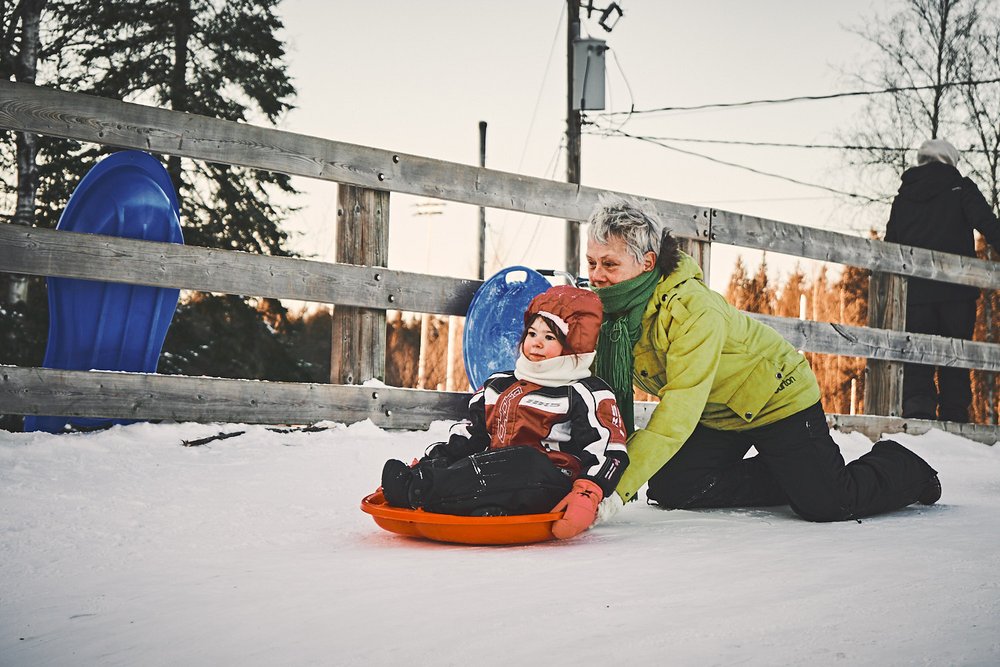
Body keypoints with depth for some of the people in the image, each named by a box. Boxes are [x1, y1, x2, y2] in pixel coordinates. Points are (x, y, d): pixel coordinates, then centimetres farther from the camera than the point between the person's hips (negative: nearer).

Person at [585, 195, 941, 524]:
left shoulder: (696, 311, -36)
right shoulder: (606, 309, -13)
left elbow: (677, 417, -40)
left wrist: (618, 490, -46)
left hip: (776, 399, -7)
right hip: (716, 416, 7)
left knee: (826, 504, -17)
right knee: (671, 489, -9)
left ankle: (904, 468, 16)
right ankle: (787, 479, 11)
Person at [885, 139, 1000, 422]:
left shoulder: (903, 196, 15)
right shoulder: (960, 188, 4)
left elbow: (890, 244, 18)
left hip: (914, 290, 3)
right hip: (956, 290, -2)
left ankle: (917, 409, -12)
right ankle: (954, 415, -5)